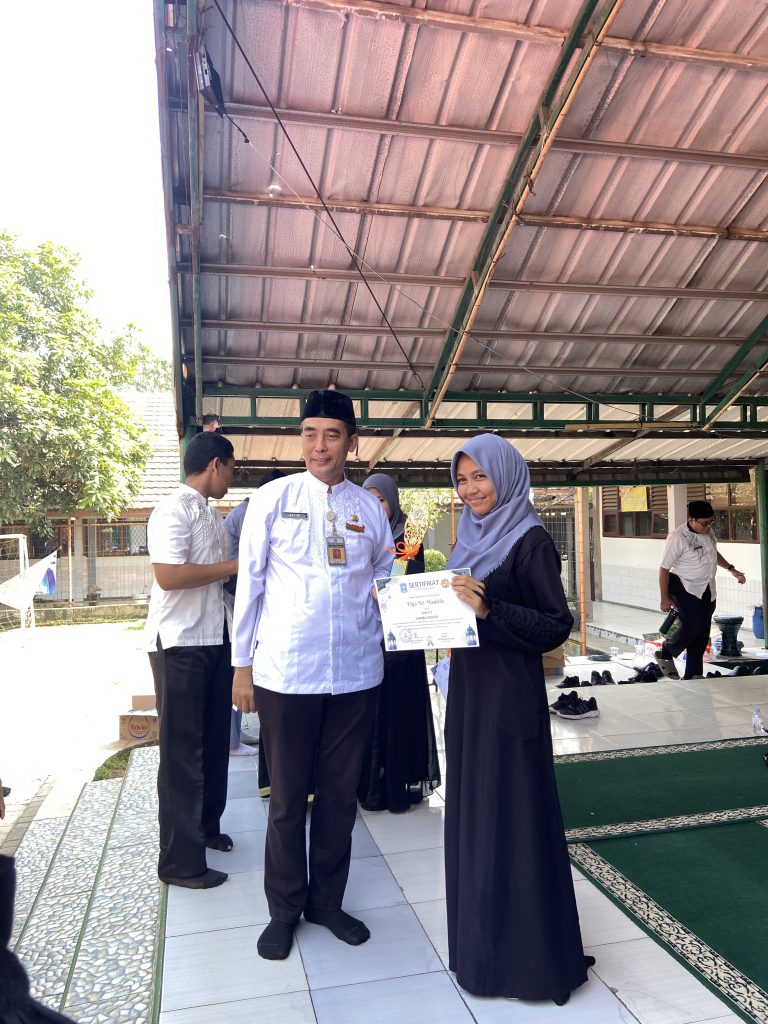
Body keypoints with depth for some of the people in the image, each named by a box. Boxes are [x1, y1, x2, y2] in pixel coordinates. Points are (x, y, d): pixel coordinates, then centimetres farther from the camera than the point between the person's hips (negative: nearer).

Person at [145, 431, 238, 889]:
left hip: (216, 638, 9)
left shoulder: (213, 514, 11)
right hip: (181, 644, -9)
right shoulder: (174, 510, -15)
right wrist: (236, 564, -19)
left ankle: (206, 826, 37)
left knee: (214, 740, 19)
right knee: (182, 748, 1)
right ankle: (181, 860, 14)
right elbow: (169, 575, -26)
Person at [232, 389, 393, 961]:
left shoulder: (369, 507, 6)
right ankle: (285, 909, 31)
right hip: (285, 672, -2)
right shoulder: (273, 499, -1)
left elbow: (388, 576, 17)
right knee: (288, 796, 11)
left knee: (341, 793, 14)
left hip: (356, 672, 3)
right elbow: (250, 583, 0)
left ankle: (327, 900, 35)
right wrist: (242, 664, 0)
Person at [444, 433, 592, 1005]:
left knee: (510, 815, 2)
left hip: (511, 695, -8)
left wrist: (489, 610, -28)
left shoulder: (530, 540, -13)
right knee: (472, 808, 17)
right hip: (468, 688, 8)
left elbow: (557, 624, -16)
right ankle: (480, 938, 35)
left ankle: (523, 950, 20)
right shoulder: (473, 536, 10)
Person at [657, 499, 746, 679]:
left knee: (703, 632, 6)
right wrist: (665, 598, -15)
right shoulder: (678, 538, -19)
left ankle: (693, 675, 15)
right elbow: (664, 568, -16)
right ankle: (665, 654, 4)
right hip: (685, 588, -7)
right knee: (694, 625, -20)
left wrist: (732, 570, 16)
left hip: (707, 590, 7)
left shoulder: (708, 532, 3)